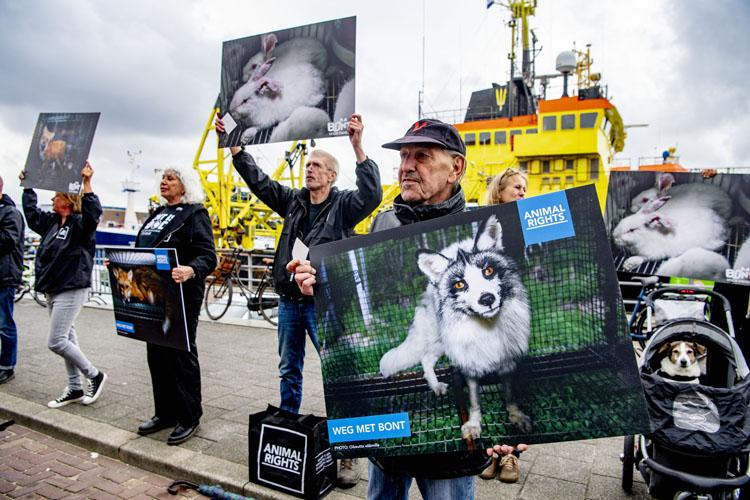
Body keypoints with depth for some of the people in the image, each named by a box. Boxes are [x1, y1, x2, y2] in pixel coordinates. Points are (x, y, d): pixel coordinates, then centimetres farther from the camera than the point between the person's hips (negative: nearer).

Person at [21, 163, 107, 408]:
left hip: (71, 290, -9)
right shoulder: (52, 222, 12)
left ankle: (95, 375, 6)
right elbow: (31, 212, 29)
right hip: (53, 290, 9)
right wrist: (28, 186, 30)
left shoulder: (80, 223, -13)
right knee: (67, 338, 12)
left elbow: (93, 213, -34)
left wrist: (86, 184, -39)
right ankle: (75, 388, 21)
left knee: (56, 341, -10)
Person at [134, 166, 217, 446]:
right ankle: (165, 413, 29)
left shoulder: (195, 214, -8)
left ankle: (189, 418, 15)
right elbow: (143, 249, 23)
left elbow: (208, 256, -19)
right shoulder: (158, 213, 17)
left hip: (181, 295, -8)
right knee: (156, 354, 14)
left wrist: (190, 271, -38)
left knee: (180, 354, 1)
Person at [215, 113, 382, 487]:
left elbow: (371, 195, -24)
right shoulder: (293, 200, 10)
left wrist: (358, 147, -32)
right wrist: (233, 144, 5)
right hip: (289, 301, 6)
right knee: (289, 371, 17)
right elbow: (258, 181, 11)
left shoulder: (343, 204, -5)